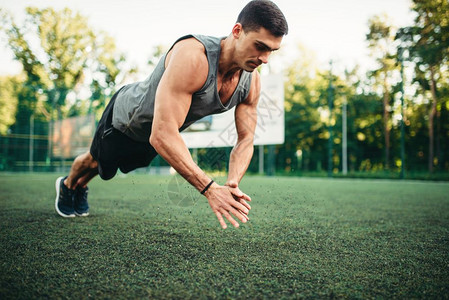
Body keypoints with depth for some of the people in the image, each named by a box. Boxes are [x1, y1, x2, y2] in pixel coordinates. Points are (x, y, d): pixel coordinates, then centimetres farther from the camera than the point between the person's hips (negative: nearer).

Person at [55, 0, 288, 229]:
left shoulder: (251, 82, -24)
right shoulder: (192, 57, -47)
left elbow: (245, 140, -17)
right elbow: (162, 135, -52)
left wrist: (232, 183, -37)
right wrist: (210, 189, -54)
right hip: (127, 114, -6)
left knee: (121, 167, 33)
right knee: (96, 162, 25)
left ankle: (81, 186, 65)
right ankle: (67, 186, 61)